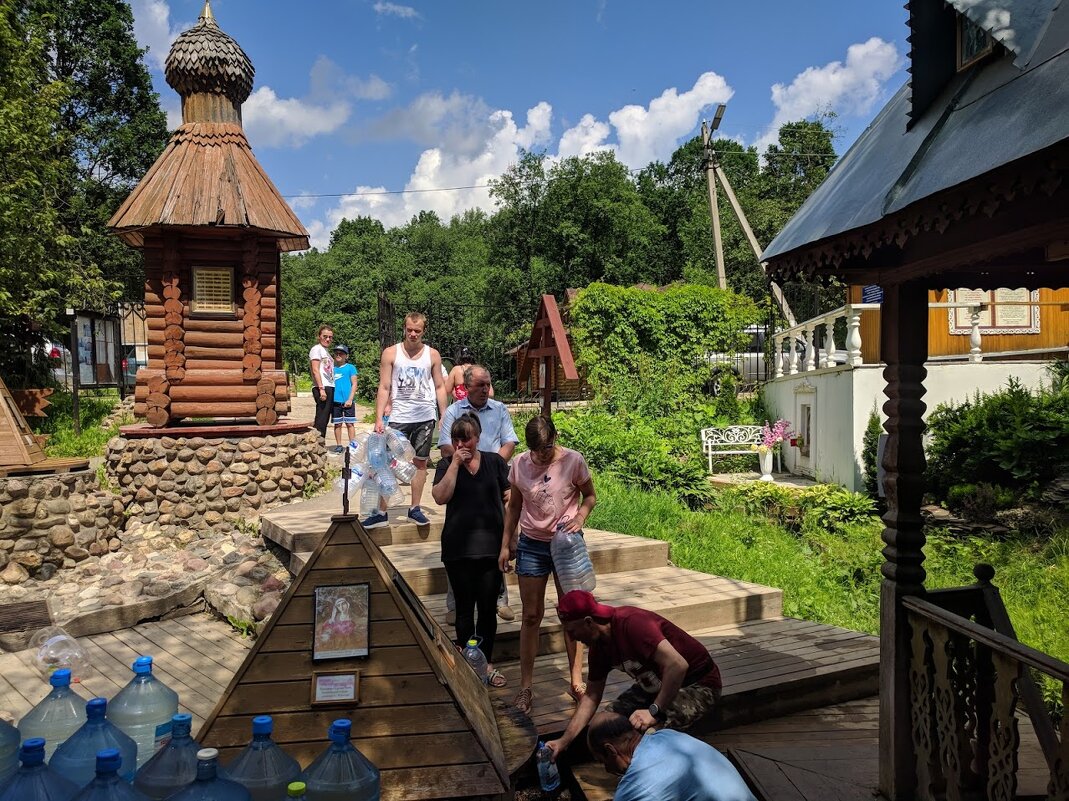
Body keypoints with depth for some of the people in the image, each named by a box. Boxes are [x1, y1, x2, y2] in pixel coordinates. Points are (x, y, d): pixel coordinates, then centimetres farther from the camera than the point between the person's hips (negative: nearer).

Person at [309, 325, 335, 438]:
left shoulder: (326, 351, 22)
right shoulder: (316, 349, -4)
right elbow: (315, 370, -12)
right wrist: (321, 389, -19)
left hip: (329, 388, 9)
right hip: (322, 388, -9)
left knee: (325, 420, 9)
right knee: (321, 419, -10)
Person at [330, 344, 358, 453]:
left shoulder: (350, 368, 1)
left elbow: (354, 384, -2)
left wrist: (350, 399, -10)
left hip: (348, 401, -3)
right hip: (335, 401, 3)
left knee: (350, 424, 0)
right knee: (337, 424, 9)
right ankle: (339, 445, 16)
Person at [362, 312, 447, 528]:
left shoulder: (432, 355, 5)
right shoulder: (391, 353, 0)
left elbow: (440, 387, 10)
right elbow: (384, 388, 0)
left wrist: (444, 417, 5)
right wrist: (379, 418, -7)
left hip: (425, 416, 2)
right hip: (398, 417, -2)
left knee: (420, 462, 8)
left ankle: (414, 508, 19)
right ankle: (381, 512, 2)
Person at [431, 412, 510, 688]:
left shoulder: (495, 461, 5)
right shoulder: (447, 464, 3)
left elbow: (510, 498, 7)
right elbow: (441, 497, -12)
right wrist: (456, 463, -13)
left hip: (491, 546, 1)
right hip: (458, 549, -1)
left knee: (488, 608, 7)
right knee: (464, 608, 8)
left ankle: (486, 662, 22)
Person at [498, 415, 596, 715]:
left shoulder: (573, 461, -12)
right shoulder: (519, 464, -6)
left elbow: (590, 496, 1)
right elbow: (514, 507, 5)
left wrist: (580, 517, -19)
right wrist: (505, 546, 6)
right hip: (531, 545, 1)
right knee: (531, 615, 6)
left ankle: (576, 681, 20)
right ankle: (525, 687, 16)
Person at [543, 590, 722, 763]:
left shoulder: (631, 623, -31)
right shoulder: (599, 644, -2)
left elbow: (677, 665, -38)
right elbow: (592, 696, 8)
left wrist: (654, 711, -34)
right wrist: (564, 741, 4)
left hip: (698, 684, -8)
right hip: (656, 685, 8)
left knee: (648, 730, -29)